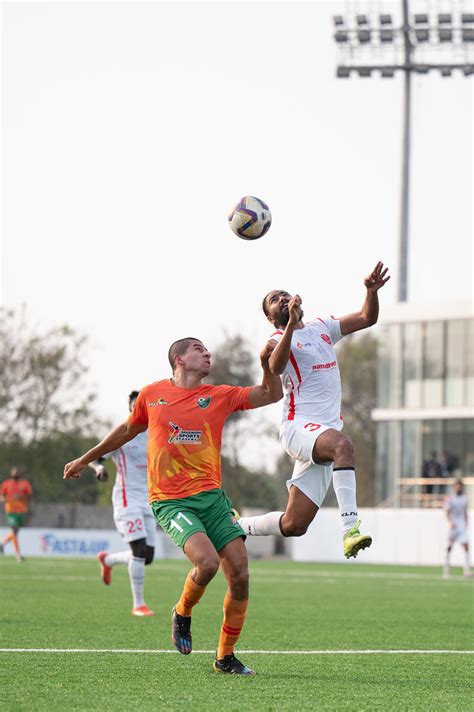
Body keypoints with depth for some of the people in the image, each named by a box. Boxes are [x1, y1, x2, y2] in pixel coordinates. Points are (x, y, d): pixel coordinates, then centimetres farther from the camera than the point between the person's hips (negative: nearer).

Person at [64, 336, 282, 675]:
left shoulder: (219, 396, 10)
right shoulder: (152, 394, 8)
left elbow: (272, 394, 11)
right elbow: (128, 430, 24)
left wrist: (267, 363, -9)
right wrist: (85, 459, 34)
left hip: (212, 495, 3)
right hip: (171, 501, -3)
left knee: (240, 574, -7)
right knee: (207, 562, -26)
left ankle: (226, 657, 9)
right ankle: (183, 613, 7)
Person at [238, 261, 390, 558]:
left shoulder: (322, 327, 20)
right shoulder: (280, 339, -1)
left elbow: (367, 318, 21)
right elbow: (276, 367, -23)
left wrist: (372, 291, 0)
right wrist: (291, 324, -36)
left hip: (326, 430, 7)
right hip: (299, 426, -7)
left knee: (293, 526, 4)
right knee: (342, 445, -41)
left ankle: (237, 526, 27)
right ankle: (350, 528, -47)